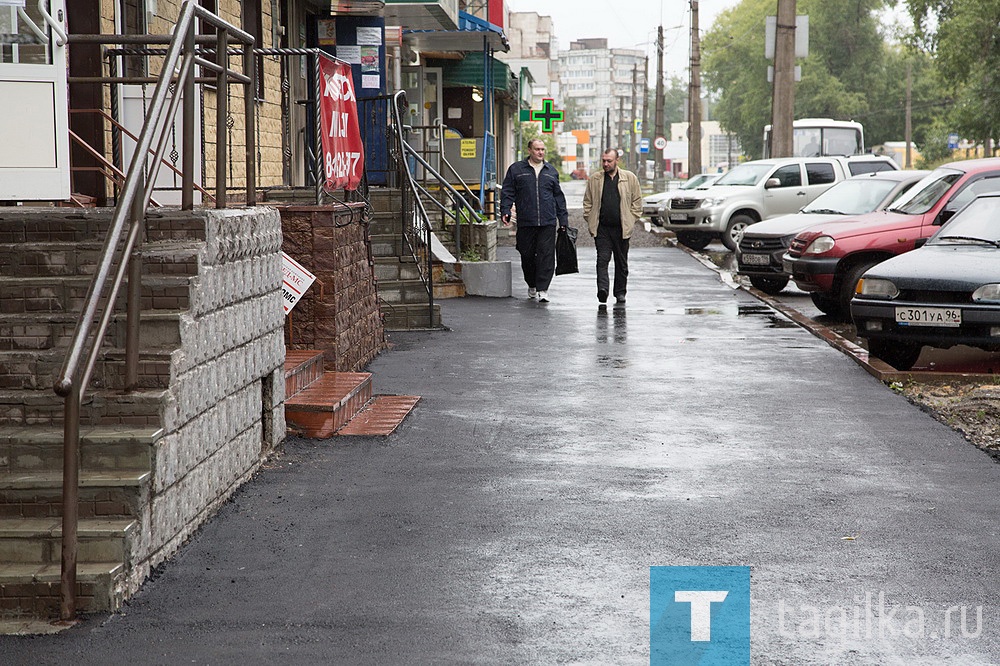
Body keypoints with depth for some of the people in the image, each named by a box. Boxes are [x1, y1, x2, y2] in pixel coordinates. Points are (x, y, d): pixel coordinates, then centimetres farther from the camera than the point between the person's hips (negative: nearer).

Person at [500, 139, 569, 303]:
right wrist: (505, 211, -9)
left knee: (546, 255, -8)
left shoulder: (551, 171, 15)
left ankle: (542, 289, -8)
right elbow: (507, 192, 5)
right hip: (525, 222, -1)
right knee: (527, 255, 5)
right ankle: (532, 285, 25)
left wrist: (563, 219, 15)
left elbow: (559, 197, 18)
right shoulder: (516, 169, 7)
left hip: (548, 222, 1)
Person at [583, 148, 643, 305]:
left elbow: (637, 200, 6)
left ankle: (620, 293, 17)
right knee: (602, 259, -13)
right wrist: (590, 221, 2)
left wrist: (631, 220, 0)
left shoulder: (630, 178, 4)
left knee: (621, 262, 8)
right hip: (602, 228, 0)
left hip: (621, 228, 0)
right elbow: (587, 202, 11)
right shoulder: (594, 179, 7)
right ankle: (602, 288, -22)